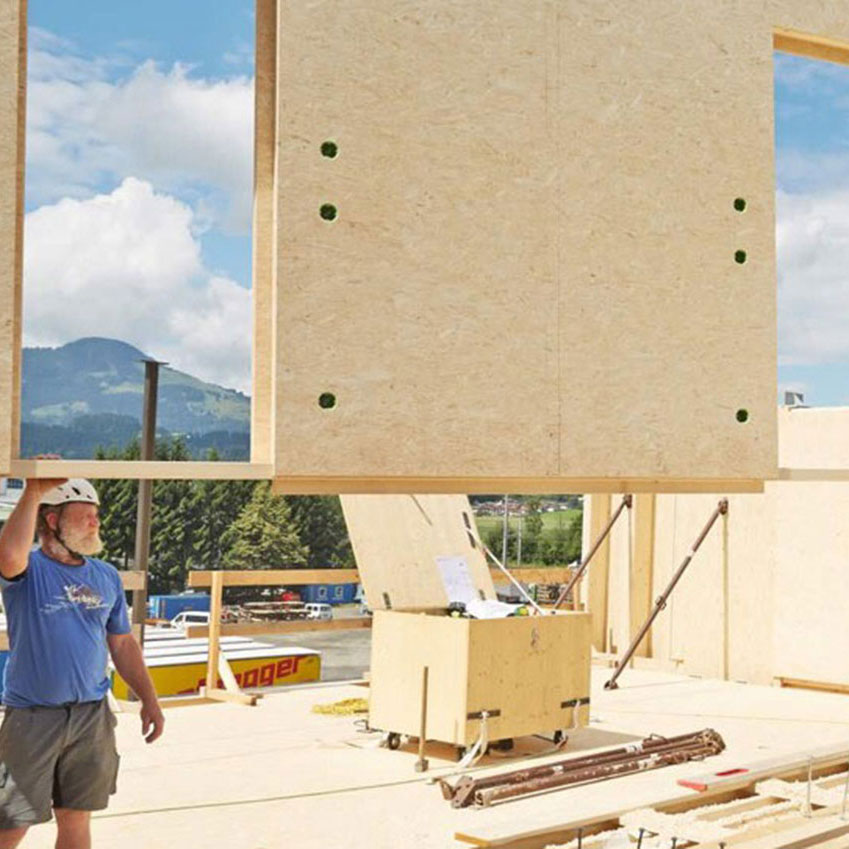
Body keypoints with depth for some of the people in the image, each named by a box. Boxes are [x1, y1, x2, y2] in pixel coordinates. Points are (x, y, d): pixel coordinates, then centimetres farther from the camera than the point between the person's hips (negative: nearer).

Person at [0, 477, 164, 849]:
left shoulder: (107, 576, 8)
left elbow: (123, 644, 15)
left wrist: (149, 701, 10)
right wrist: (33, 492, -28)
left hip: (93, 716, 4)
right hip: (31, 717, -4)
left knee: (76, 819, 13)